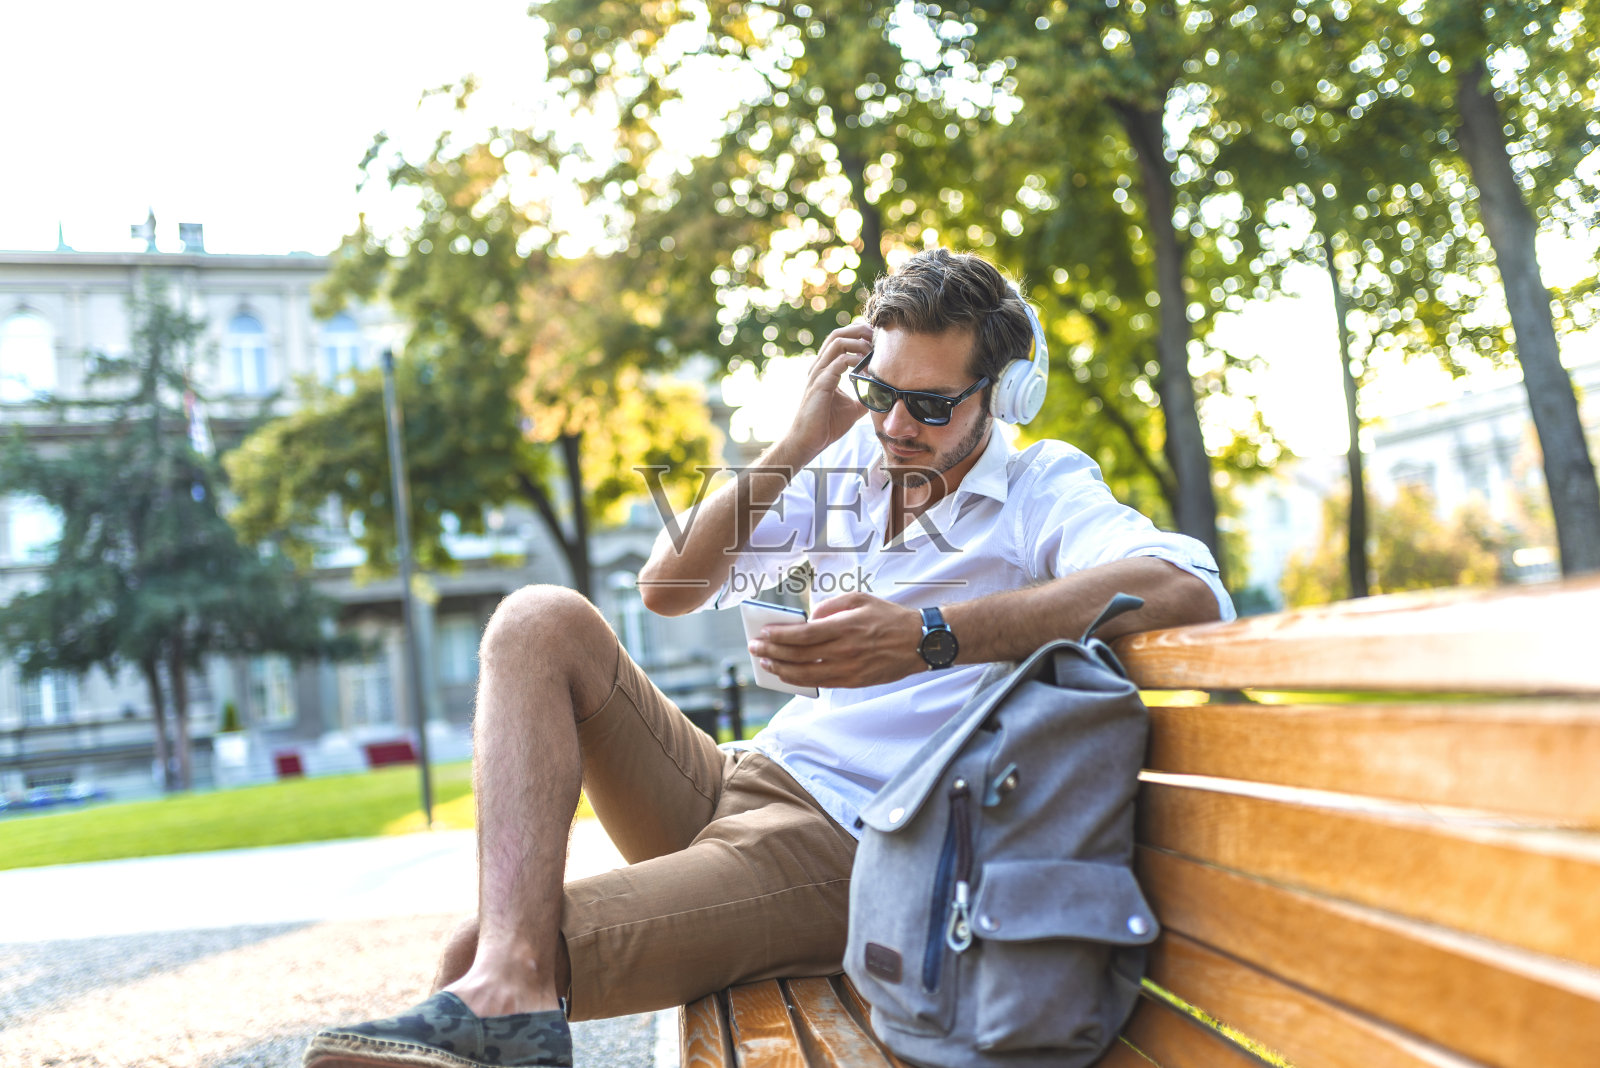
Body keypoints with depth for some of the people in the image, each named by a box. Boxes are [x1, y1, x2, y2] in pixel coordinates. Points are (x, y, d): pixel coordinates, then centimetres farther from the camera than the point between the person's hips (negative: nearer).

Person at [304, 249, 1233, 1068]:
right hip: (737, 784, 8)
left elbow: (1189, 588, -29)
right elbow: (668, 588, 5)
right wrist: (800, 440, -7)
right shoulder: (850, 462, 11)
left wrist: (930, 636, -40)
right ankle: (510, 973, -30)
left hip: (841, 850, -8)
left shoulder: (1043, 488, -5)